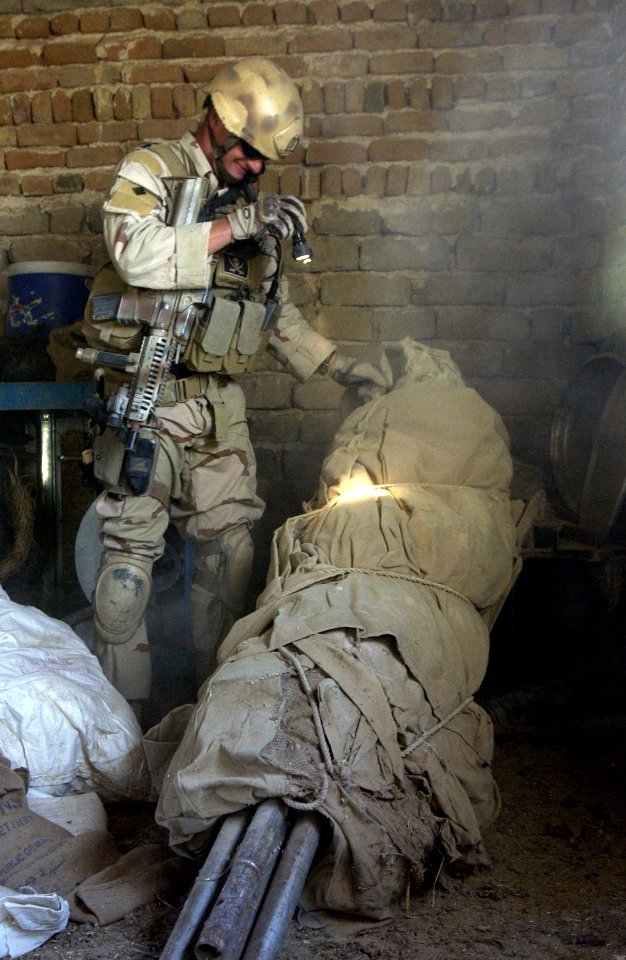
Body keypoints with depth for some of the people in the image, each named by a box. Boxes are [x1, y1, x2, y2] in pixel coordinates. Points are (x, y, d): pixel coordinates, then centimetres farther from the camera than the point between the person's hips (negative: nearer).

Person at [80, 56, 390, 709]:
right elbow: (137, 254, -23)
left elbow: (279, 315, 21)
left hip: (220, 406, 6)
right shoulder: (151, 171, -1)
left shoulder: (254, 207, 17)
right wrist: (233, 226, -22)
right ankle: (122, 704, 11)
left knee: (229, 547, 6)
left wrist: (343, 368, 13)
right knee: (132, 548, 0)